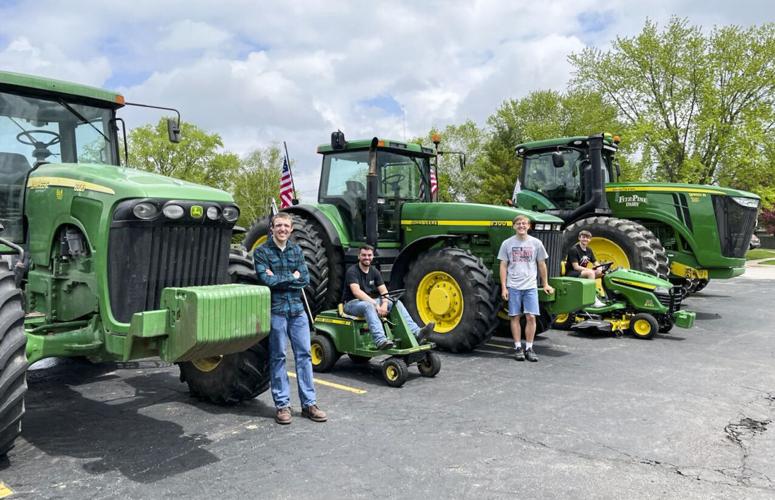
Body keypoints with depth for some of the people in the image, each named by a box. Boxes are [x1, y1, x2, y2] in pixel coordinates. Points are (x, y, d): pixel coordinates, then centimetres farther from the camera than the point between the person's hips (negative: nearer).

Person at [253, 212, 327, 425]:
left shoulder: (296, 250, 11)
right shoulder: (261, 251, -2)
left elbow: (305, 279, 1)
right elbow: (267, 280, -14)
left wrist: (279, 278, -8)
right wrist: (292, 277, -7)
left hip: (297, 308, 4)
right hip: (275, 310, -4)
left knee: (304, 354, 5)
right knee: (278, 357, 4)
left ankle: (309, 403, 14)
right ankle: (282, 404, 14)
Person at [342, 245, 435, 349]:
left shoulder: (374, 271, 8)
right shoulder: (352, 271, -11)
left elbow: (384, 291, 0)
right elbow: (356, 292, -26)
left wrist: (384, 304, -22)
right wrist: (375, 304, -34)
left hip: (372, 302, 7)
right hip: (352, 304, -6)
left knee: (396, 303, -12)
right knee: (368, 305, -39)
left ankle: (416, 333, -25)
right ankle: (380, 340, -56)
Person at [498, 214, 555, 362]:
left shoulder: (536, 243, 5)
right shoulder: (507, 243, 2)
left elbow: (541, 265, 12)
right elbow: (503, 266, 3)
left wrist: (545, 284, 14)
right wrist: (503, 287, -3)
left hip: (530, 286, 1)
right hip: (513, 286, 0)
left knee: (531, 317, -3)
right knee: (515, 316, 3)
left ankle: (529, 348, 8)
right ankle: (518, 347, 12)